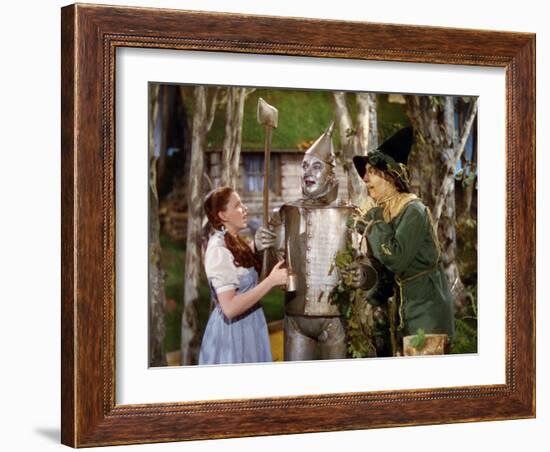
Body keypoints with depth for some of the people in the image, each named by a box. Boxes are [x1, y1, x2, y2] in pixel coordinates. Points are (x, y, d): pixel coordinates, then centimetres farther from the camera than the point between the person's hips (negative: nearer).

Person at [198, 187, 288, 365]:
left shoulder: (235, 243, 9)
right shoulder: (219, 250, -21)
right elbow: (230, 307, -27)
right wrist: (271, 281, -28)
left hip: (245, 328, 9)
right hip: (232, 332, -9)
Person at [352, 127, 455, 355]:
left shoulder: (413, 211, -13)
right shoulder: (380, 213, 9)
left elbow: (395, 261, -23)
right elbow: (377, 265, 15)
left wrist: (374, 224, -16)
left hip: (426, 309, -8)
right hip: (403, 308, 8)